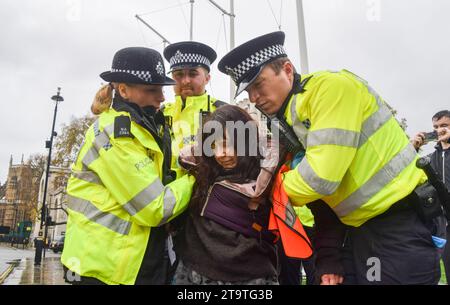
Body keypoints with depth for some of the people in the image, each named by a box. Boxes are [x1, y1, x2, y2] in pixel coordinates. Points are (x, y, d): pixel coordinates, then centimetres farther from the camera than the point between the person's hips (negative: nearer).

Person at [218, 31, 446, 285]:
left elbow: (321, 177, -27)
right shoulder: (287, 124, 6)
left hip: (401, 225, -7)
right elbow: (320, 197, 10)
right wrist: (328, 259, 4)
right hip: (360, 229, 7)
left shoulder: (332, 87, -18)